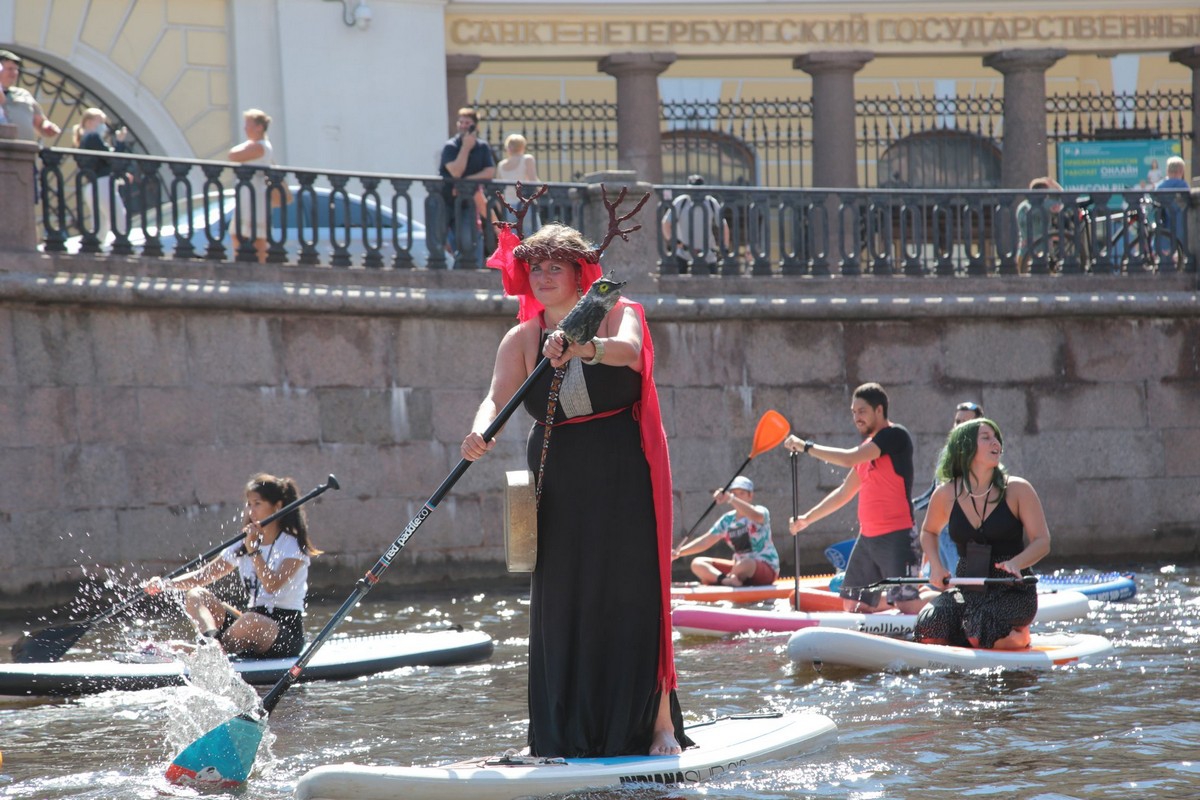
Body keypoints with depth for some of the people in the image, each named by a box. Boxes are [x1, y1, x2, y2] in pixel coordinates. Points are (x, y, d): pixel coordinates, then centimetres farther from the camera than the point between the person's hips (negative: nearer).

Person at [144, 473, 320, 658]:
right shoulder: (243, 545, 13)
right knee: (195, 596, -10)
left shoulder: (293, 546, -5)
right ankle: (211, 640, -39)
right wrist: (166, 584, -7)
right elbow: (203, 575, 7)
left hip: (287, 633, -7)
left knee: (250, 621, -39)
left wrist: (254, 551, -23)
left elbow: (272, 585, -20)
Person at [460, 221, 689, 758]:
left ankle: (661, 725, -1)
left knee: (634, 599, -7)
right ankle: (570, 737, 5)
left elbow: (627, 348, -26)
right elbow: (497, 396, -11)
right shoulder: (522, 340, 5)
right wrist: (479, 432, -34)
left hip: (624, 477, -3)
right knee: (562, 607, -1)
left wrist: (583, 348, -48)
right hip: (559, 486, 3)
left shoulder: (616, 314, -3)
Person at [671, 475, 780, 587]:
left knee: (744, 565, -42)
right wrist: (679, 552, -4)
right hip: (738, 567, 7)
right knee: (697, 563, -7)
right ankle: (725, 579, -35)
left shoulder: (761, 511, -9)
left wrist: (730, 499, -43)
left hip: (767, 569, -7)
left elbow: (756, 516, -35)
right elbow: (706, 541, 9)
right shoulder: (728, 519, 9)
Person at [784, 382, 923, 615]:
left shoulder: (895, 435, -10)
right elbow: (844, 493, 25)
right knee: (852, 605, 8)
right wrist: (807, 519, 22)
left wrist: (806, 446, -12)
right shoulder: (867, 447, 18)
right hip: (867, 538, 9)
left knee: (908, 605, -18)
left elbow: (849, 459, -20)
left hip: (896, 537, -9)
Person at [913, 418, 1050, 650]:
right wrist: (936, 567, 3)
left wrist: (1015, 563, -29)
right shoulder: (946, 495, 1)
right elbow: (928, 531, 21)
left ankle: (1018, 632, 6)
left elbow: (1042, 542, -9)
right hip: (966, 590, 3)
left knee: (982, 635, -32)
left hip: (1012, 590, -3)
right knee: (927, 633, -22)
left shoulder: (1017, 490, -6)